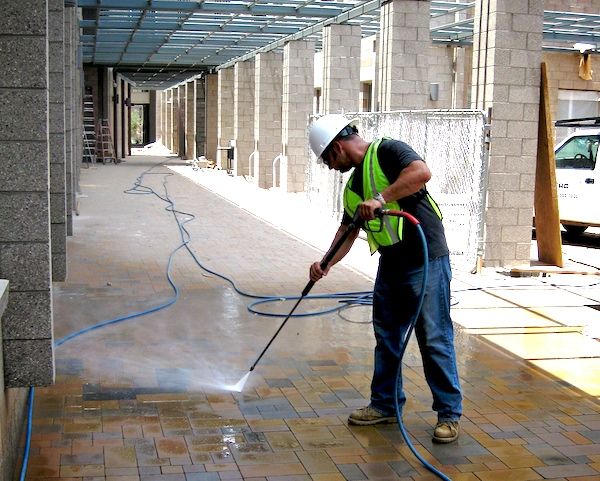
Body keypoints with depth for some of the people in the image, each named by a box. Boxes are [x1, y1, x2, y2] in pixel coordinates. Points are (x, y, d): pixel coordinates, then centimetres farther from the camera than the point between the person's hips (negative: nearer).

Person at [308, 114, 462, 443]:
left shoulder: (386, 152, -9)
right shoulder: (353, 185, 17)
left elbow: (422, 172, -28)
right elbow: (347, 231, 19)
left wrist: (381, 198, -28)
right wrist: (326, 263, 6)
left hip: (426, 260, -9)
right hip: (390, 265, 9)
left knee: (435, 339, -3)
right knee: (386, 338, 15)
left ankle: (449, 413, 6)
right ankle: (385, 405, 28)